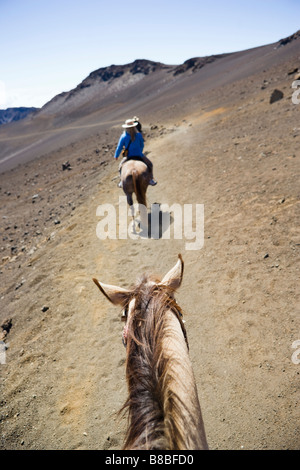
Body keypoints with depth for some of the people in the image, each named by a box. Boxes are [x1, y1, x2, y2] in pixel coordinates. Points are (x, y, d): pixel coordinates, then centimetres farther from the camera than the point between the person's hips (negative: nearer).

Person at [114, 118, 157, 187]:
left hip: (128, 156, 0)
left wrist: (116, 156, 12)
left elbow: (119, 148, -5)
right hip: (139, 155, 0)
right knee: (149, 164, 21)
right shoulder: (139, 135, -10)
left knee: (121, 166, 25)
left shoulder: (123, 137, -12)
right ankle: (151, 179, 15)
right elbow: (142, 146, 4)